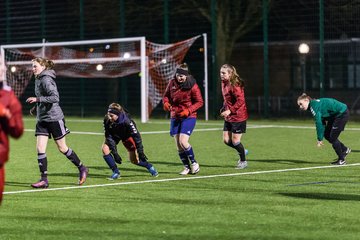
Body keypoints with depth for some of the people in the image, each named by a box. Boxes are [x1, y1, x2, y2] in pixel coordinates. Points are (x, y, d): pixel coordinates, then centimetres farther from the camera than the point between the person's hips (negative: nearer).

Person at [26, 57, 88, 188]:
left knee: (62, 148, 3)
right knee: (40, 149, -3)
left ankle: (82, 169, 21)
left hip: (54, 118, -8)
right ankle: (44, 180, -2)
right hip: (42, 119, 8)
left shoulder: (46, 80, -16)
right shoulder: (39, 79, 11)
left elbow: (55, 98, -26)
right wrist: (36, 107, 14)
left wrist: (37, 99, -26)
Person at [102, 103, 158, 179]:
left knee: (134, 160, -3)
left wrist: (140, 152, -30)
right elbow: (109, 136, -25)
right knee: (105, 149, -24)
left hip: (127, 136, -3)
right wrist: (114, 153, -29)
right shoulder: (107, 120, -32)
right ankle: (116, 172, -12)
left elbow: (136, 136, -31)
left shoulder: (126, 121, -39)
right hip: (114, 135, 3)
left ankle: (150, 167, 27)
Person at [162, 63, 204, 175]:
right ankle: (187, 167, 16)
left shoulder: (192, 86, -12)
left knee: (183, 142, -18)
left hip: (188, 117, -5)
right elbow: (166, 95, 14)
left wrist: (188, 111, -20)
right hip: (175, 116, 5)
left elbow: (199, 102, -7)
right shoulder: (172, 83, 0)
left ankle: (194, 163, 4)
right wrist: (166, 103, -9)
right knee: (178, 145, 3)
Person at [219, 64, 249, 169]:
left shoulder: (235, 85, -20)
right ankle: (242, 151, 31)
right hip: (228, 117, 8)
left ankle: (243, 161, 20)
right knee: (226, 140, 7)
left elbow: (240, 101, -25)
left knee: (235, 141, -1)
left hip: (238, 116, -8)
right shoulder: (224, 83, 7)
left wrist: (230, 110, -26)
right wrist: (224, 109, 7)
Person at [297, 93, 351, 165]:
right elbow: (322, 122, 13)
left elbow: (318, 122, -25)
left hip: (342, 113, -10)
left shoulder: (314, 106, -20)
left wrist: (319, 139, -23)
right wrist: (321, 138, 10)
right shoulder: (315, 104, 9)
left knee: (332, 137, -5)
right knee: (327, 135, 12)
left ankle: (341, 160, 7)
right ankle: (345, 150, 26)